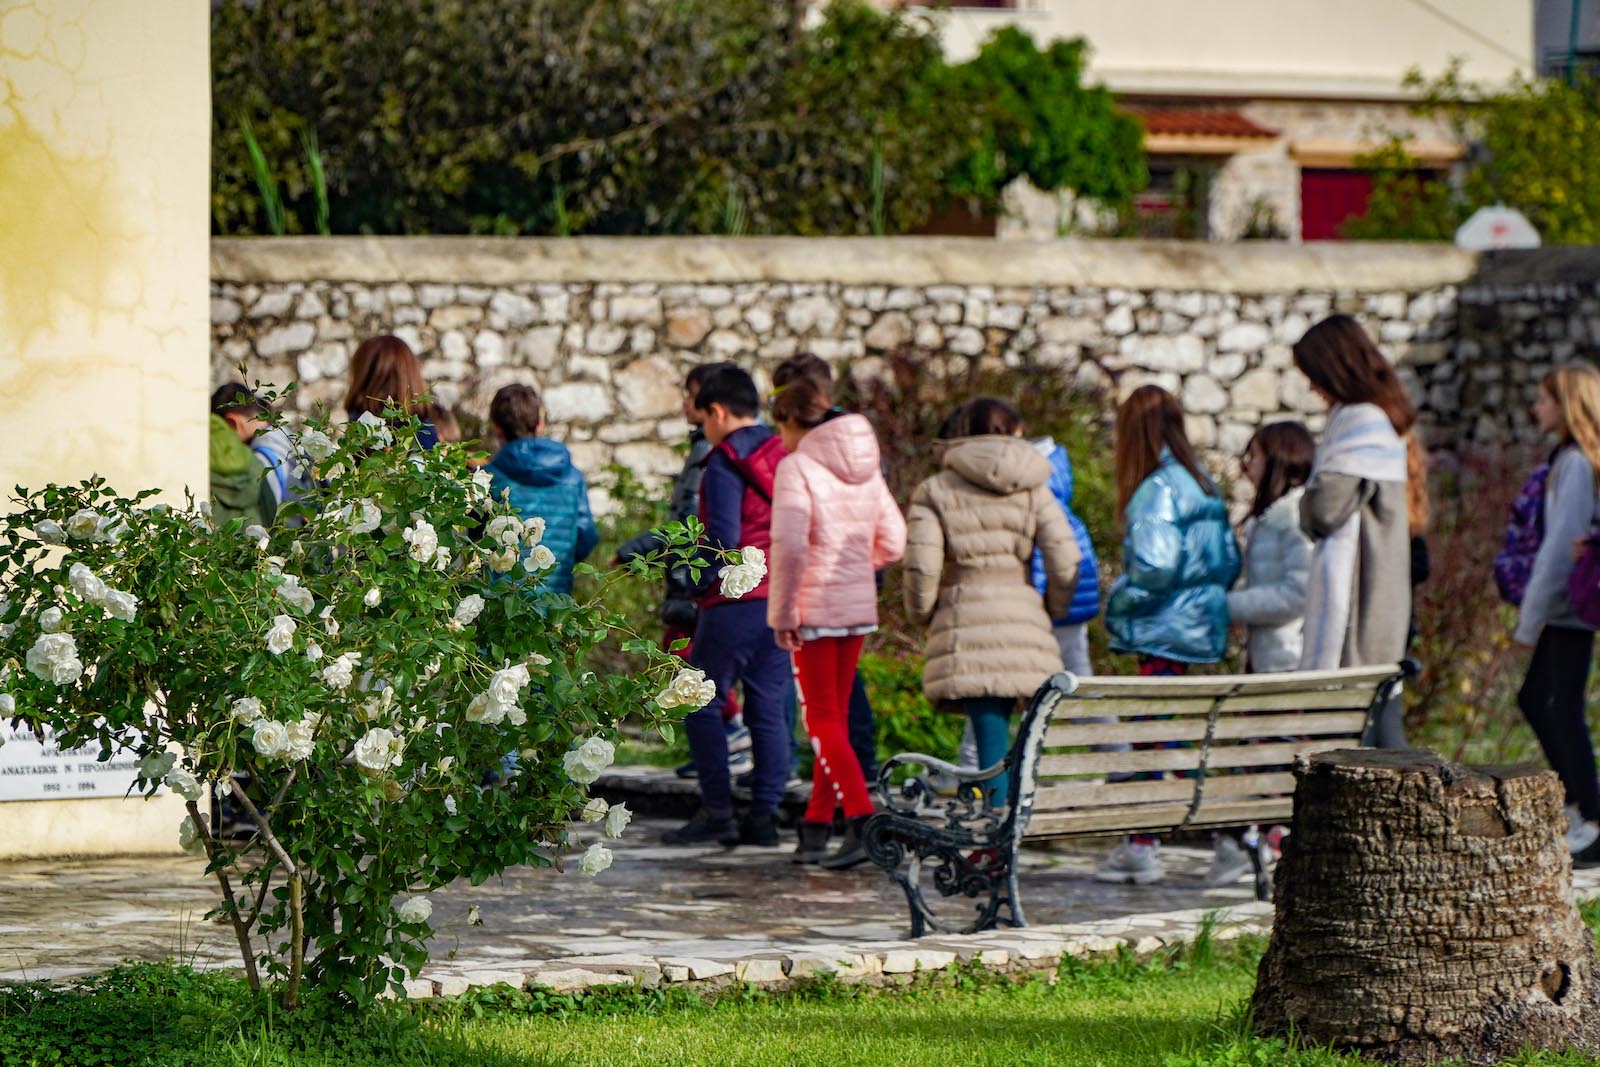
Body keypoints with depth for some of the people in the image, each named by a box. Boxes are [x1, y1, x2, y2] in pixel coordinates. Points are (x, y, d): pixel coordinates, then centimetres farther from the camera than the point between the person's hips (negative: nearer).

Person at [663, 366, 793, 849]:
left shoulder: (726, 461, -9)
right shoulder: (786, 456, 13)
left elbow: (723, 537, -16)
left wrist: (699, 582, -3)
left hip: (735, 603, -7)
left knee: (702, 704, 1)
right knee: (770, 709, 7)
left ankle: (717, 812, -5)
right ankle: (765, 814, 5)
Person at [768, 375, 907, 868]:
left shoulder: (797, 467, -13)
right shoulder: (865, 467, 8)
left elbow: (789, 546, -22)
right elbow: (893, 542, 11)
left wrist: (783, 612, -14)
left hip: (812, 608, -7)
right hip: (859, 606, 7)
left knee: (824, 721, -2)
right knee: (835, 716, 14)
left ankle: (862, 819, -16)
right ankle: (816, 828, 19)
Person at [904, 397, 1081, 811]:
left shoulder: (934, 491, 4)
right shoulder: (1033, 489, 9)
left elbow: (921, 567, -4)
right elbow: (1065, 562, 3)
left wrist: (921, 613, 13)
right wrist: (1053, 609, 19)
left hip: (965, 623, -2)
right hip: (1024, 620, 2)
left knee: (991, 736, -5)